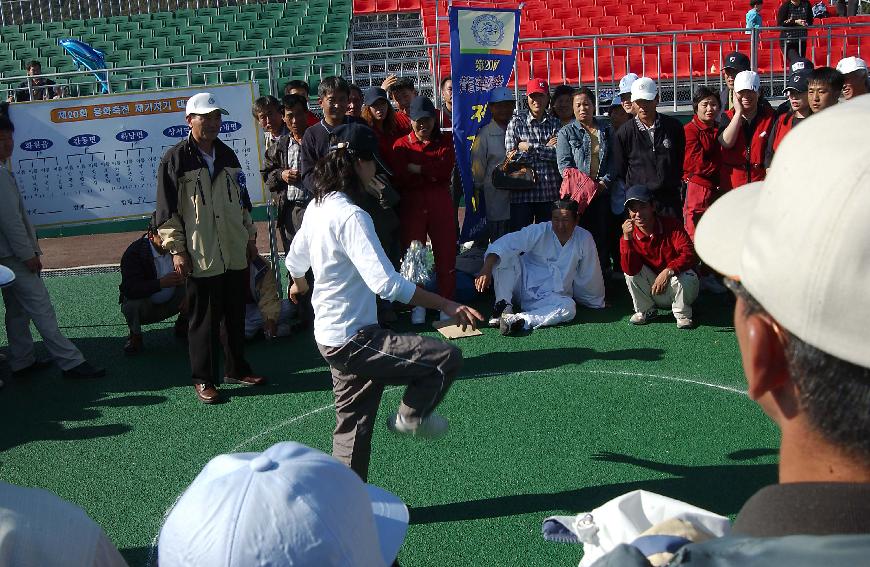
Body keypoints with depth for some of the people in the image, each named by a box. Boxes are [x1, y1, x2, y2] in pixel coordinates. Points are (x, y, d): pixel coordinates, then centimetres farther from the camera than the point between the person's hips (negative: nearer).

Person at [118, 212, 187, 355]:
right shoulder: (134, 252, -23)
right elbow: (130, 289, -35)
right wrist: (161, 283, -49)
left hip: (170, 304, 4)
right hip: (144, 309, -4)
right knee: (131, 304, -37)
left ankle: (182, 326, 9)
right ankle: (135, 336, -5)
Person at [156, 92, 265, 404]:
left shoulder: (227, 155, 13)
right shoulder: (175, 159, -6)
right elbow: (167, 211, -7)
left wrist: (250, 236, 19)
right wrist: (176, 250, -10)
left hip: (235, 253, 6)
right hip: (200, 256, -6)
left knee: (236, 314, 13)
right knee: (203, 319, 1)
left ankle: (236, 369, 27)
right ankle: (203, 379, 12)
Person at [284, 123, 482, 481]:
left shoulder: (317, 207, 8)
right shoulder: (351, 216, -22)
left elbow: (295, 260, 24)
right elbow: (386, 283, -31)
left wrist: (298, 285, 47)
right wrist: (446, 305, -26)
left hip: (329, 337, 10)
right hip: (355, 340, -10)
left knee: (352, 427, 20)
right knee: (447, 358, -7)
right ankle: (412, 417, 16)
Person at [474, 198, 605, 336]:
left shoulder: (585, 239, -6)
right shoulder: (539, 231, -12)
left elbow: (589, 277, 6)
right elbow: (507, 243, -26)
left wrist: (596, 302, 18)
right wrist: (487, 268, -41)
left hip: (551, 297, 1)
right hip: (521, 286, -1)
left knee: (569, 308, -33)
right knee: (505, 257, -24)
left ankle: (517, 320, -46)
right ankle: (503, 305, -30)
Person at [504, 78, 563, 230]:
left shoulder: (555, 123, 9)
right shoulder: (516, 122, 4)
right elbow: (511, 155, -7)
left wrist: (530, 147, -9)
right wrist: (546, 149, -6)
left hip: (550, 193, 2)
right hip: (522, 193, -2)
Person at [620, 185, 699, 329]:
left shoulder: (672, 225, -15)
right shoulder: (631, 235, -8)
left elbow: (689, 254, -26)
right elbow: (630, 270, -23)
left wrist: (668, 271, -39)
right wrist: (626, 238, -31)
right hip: (654, 293, 2)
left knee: (685, 276, -35)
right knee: (630, 268, -20)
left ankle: (682, 314, -5)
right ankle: (646, 311, -1)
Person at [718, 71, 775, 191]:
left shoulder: (770, 116, 3)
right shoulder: (728, 117, 7)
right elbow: (726, 142, -11)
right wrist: (739, 112, -8)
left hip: (762, 182, -1)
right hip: (731, 183, 1)